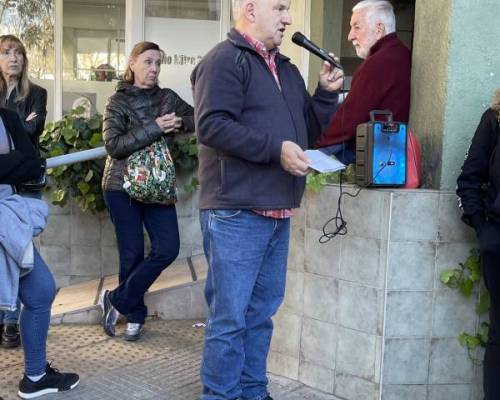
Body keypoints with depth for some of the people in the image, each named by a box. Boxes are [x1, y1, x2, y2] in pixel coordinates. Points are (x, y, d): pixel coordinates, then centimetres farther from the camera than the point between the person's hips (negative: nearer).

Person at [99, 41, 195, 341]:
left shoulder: (167, 98, 7)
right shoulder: (118, 102, -3)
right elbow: (114, 145, -15)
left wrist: (179, 123, -21)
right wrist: (154, 128, -21)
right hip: (122, 187, -3)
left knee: (168, 248, -6)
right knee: (132, 254, 0)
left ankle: (117, 301, 10)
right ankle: (134, 315, 21)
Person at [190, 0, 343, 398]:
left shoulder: (285, 69, 20)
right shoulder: (225, 59, -8)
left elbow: (308, 129, 24)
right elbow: (212, 126, -20)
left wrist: (327, 93, 8)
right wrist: (276, 149, -22)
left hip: (277, 213, 9)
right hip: (236, 213, -9)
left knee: (262, 311, 15)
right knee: (230, 316, -2)